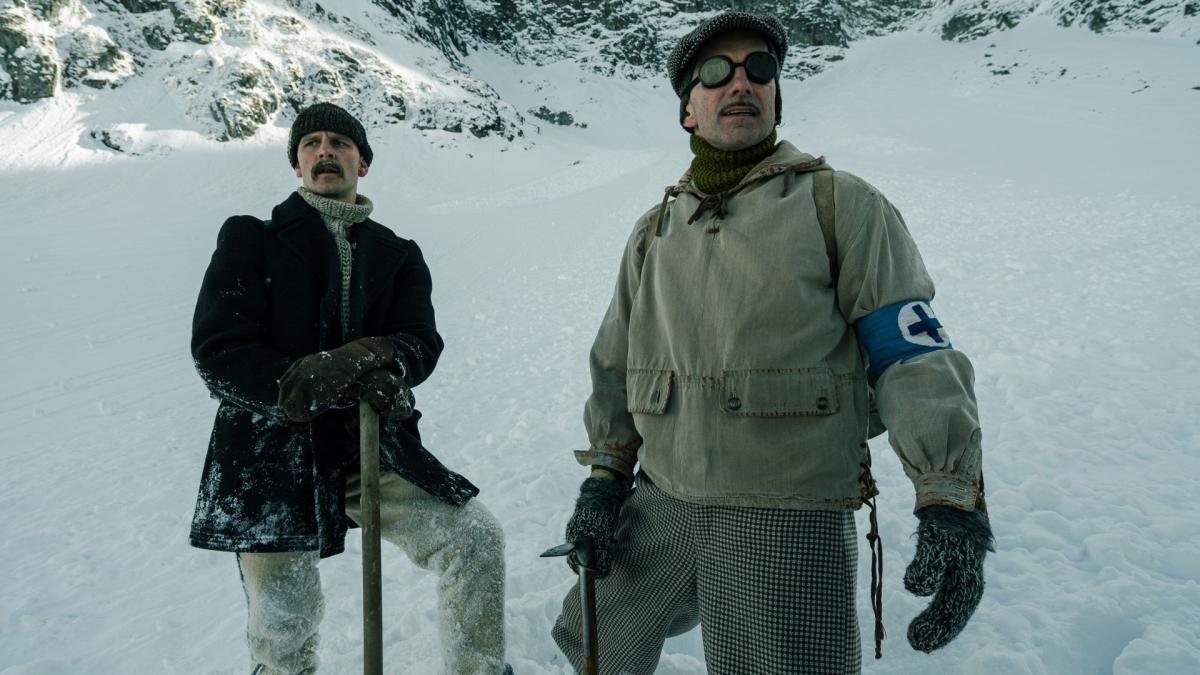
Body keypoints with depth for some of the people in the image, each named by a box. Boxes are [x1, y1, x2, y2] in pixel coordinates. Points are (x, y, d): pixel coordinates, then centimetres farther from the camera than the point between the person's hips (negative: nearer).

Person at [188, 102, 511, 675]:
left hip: (371, 447, 2)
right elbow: (217, 350, -9)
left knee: (476, 541, -10)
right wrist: (323, 382, -24)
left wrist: (372, 357, -29)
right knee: (284, 627, 1)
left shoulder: (397, 255, 12)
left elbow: (420, 343, -3)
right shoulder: (250, 239, 3)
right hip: (270, 453, -2)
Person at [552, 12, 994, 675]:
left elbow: (914, 355, -10)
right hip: (660, 504, 5)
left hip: (793, 518, -5)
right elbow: (615, 365, 19)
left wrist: (951, 501, -20)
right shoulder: (653, 231, 12)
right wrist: (604, 477, 12)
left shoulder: (840, 203, -3)